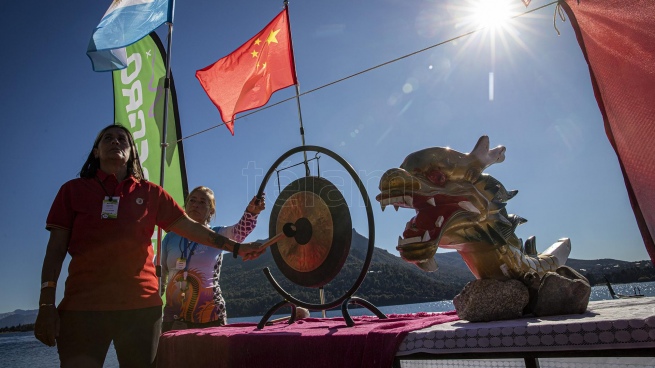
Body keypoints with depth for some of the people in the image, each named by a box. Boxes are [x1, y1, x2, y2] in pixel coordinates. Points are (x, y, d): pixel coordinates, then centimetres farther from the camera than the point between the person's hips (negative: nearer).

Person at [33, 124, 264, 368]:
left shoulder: (150, 193, 10)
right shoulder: (73, 190, 8)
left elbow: (190, 227, 6)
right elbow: (56, 249, 4)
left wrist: (235, 247, -1)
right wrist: (46, 304, -5)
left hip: (141, 305, 2)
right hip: (82, 305, -1)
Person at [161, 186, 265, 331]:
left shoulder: (218, 235, -2)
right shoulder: (170, 238, 7)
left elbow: (241, 230, -23)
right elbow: (160, 276, 14)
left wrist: (251, 212, -43)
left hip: (210, 316, -2)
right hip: (174, 316, 3)